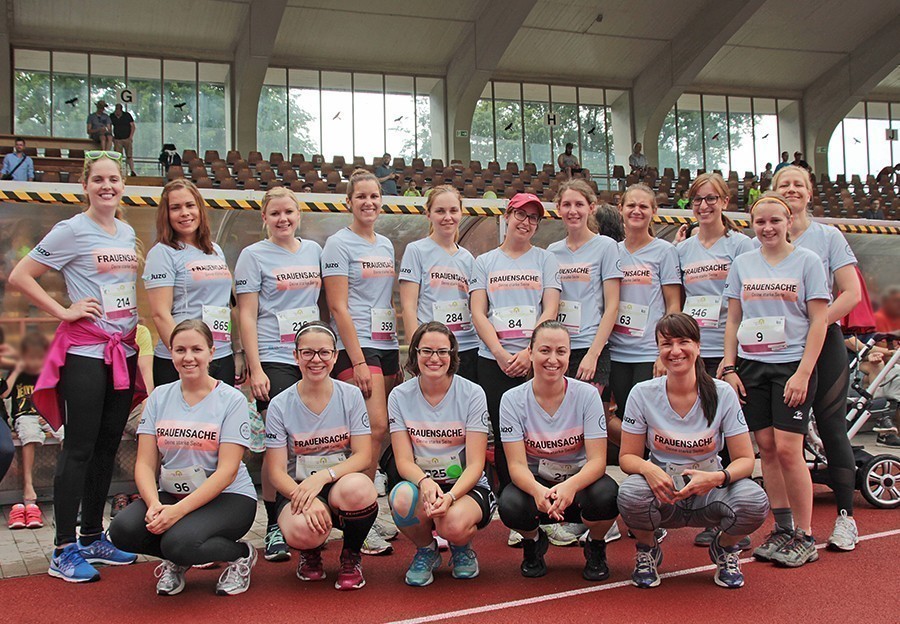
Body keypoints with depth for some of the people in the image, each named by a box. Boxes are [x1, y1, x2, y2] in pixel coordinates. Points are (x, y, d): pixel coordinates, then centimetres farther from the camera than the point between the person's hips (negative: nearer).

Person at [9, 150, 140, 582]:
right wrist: (63, 311, -13)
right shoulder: (72, 231, -7)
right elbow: (19, 277, -10)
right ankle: (64, 551, 5)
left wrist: (134, 325, 12)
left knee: (107, 447, 11)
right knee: (79, 449, -4)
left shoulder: (127, 232, 12)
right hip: (84, 352, -6)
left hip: (123, 351, 7)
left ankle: (93, 538, 23)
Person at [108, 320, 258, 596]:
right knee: (123, 529, -23)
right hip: (171, 494, 4)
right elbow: (145, 463, 0)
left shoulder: (232, 399, -7)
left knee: (180, 542, -32)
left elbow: (227, 470, -14)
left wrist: (179, 510, -24)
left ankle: (241, 554, 1)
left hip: (227, 497, -4)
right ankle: (177, 562, 8)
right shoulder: (159, 397, 6)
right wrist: (154, 505, -20)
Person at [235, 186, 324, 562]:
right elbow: (247, 316, -3)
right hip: (273, 359, -4)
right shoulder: (253, 256, 2)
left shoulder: (313, 250, 14)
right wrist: (255, 368, -11)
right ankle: (274, 527, 4)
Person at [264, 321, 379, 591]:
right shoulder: (280, 405, -3)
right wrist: (305, 498, -25)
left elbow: (364, 456, -6)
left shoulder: (351, 396, -1)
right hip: (296, 489, 0)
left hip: (342, 484, 1)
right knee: (302, 529, -35)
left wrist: (322, 476, -23)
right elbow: (276, 471, -5)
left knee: (357, 487, -36)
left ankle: (351, 557, -3)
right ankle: (311, 552, 8)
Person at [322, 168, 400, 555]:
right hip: (356, 348, -7)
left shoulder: (386, 245, 17)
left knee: (380, 430, 6)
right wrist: (358, 361, -17)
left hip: (387, 347, 7)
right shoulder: (339, 244, -4)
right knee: (377, 426, -16)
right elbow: (339, 307, -11)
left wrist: (400, 351, 16)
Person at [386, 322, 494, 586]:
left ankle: (462, 548, 7)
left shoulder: (472, 394, -7)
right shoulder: (400, 396, -1)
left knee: (452, 524, -34)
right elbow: (404, 460, -6)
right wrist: (425, 482, -29)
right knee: (403, 497, -34)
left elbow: (475, 464, -11)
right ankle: (425, 551, 0)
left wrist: (451, 496, -30)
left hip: (466, 487, -1)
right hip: (421, 482, 2)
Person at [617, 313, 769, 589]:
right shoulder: (642, 394, -9)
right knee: (630, 493, -34)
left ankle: (724, 549, 7)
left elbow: (745, 459, -7)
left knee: (755, 502, -30)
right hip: (662, 493, 0)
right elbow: (627, 456, -5)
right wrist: (648, 469, -29)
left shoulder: (722, 393, -9)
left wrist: (718, 478, -29)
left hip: (709, 489, 1)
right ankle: (647, 552, 2)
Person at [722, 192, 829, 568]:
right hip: (751, 366, 4)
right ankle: (782, 530, 16)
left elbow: (818, 321, -3)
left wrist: (803, 372, -11)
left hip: (792, 365, -3)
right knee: (766, 448, 5)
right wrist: (729, 367, 4)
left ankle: (805, 537, 3)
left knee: (787, 449, -9)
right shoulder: (742, 263, 10)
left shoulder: (807, 261, 0)